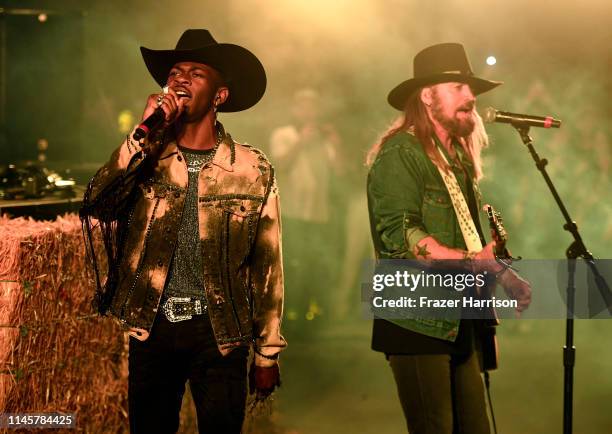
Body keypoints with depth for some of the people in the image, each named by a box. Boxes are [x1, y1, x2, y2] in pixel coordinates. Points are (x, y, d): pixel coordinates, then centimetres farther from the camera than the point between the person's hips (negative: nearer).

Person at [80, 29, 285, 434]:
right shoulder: (144, 155, 2)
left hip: (220, 332, -1)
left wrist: (267, 354, 2)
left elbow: (267, 265, 1)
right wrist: (144, 136, -22)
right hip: (152, 327, 2)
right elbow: (95, 207, -15)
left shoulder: (253, 169, -2)